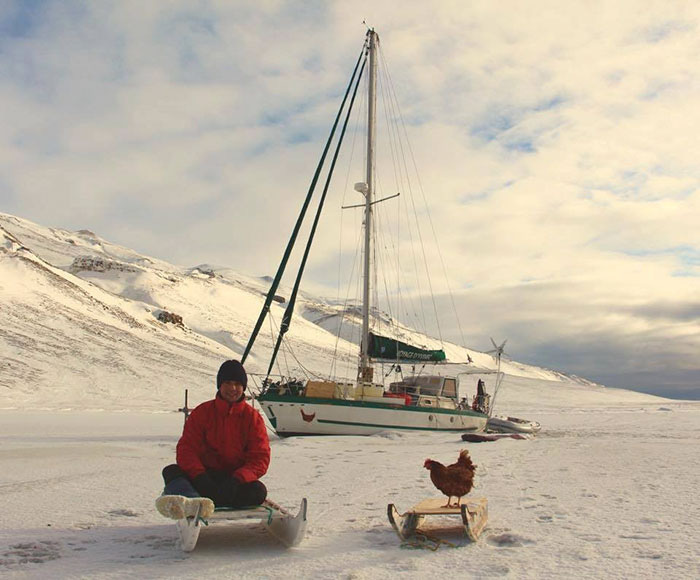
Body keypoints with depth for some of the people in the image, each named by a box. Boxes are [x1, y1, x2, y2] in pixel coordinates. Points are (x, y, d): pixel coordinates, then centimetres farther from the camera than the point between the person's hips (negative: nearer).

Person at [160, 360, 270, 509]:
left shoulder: (253, 417, 2)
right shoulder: (202, 412, 3)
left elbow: (260, 458, -5)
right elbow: (186, 449, -4)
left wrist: (237, 480, -24)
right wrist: (200, 477, -24)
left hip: (237, 479, -1)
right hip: (204, 476, 1)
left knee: (259, 491, -31)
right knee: (171, 471, -25)